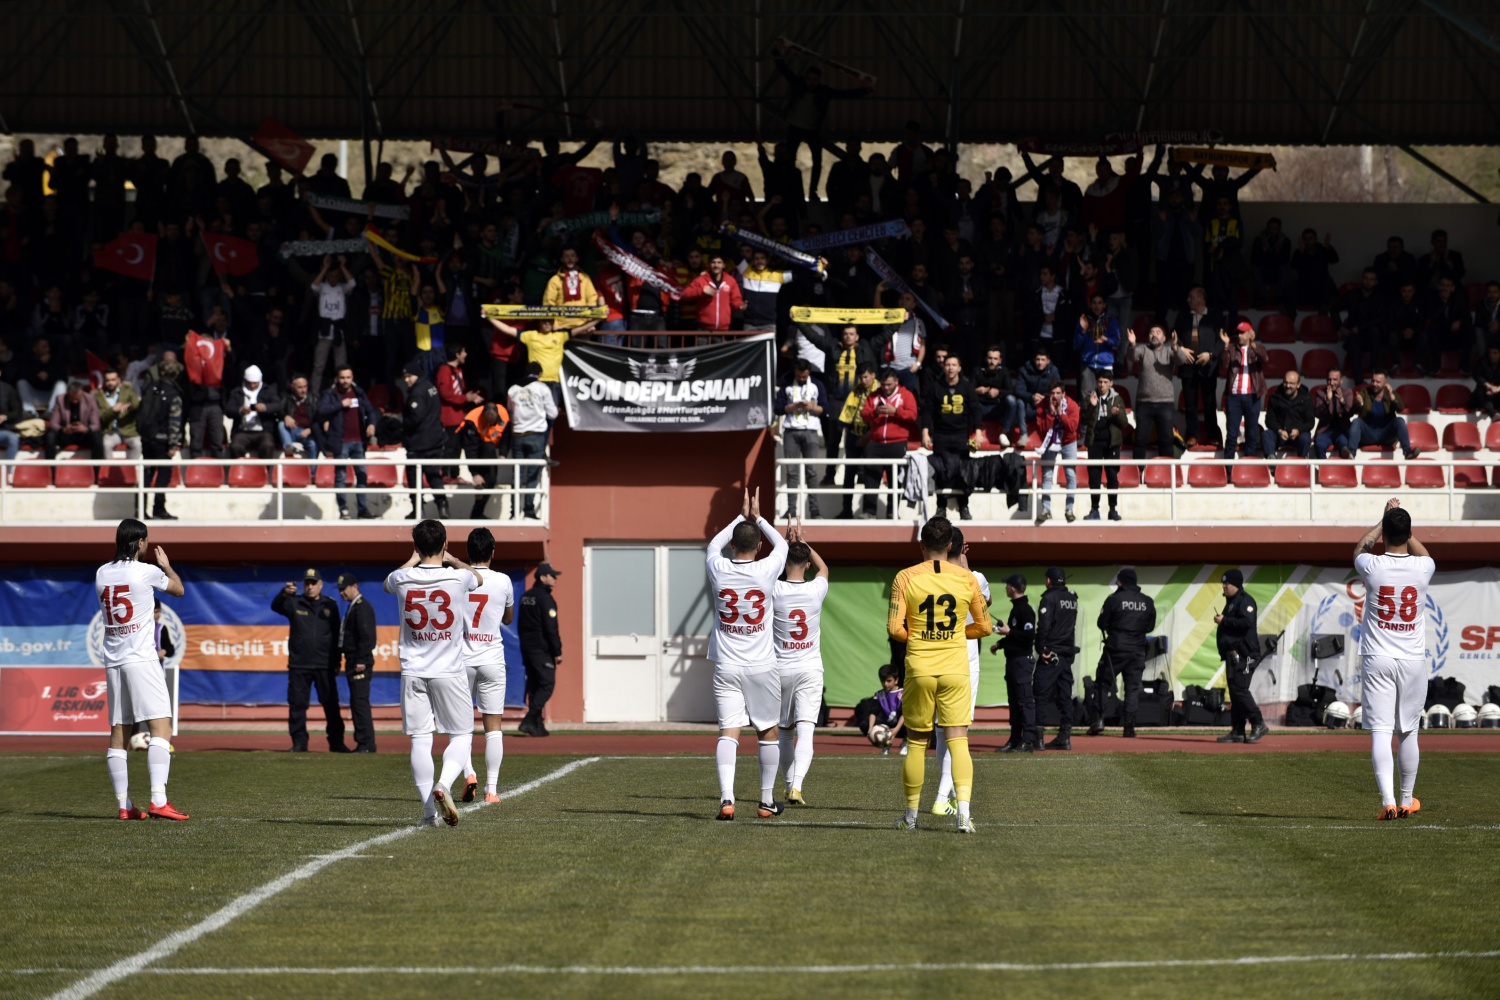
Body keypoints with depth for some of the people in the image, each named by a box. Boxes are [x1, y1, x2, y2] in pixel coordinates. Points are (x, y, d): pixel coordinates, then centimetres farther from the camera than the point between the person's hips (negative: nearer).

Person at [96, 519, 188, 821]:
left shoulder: (102, 573, 9)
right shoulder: (146, 572, -6)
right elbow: (179, 589, 12)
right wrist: (166, 565, 30)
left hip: (113, 661, 6)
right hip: (141, 659, -6)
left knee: (118, 733, 8)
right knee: (161, 726, -10)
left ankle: (123, 805, 7)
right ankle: (158, 800, -23)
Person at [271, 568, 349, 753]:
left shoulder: (330, 605, 8)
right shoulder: (294, 603, 5)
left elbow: (336, 634, 9)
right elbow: (276, 606, -14)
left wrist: (336, 661, 5)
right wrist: (284, 593, -35)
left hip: (324, 665, 0)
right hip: (299, 664, 0)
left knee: (331, 704, 2)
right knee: (297, 704, 0)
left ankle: (336, 742, 7)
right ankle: (299, 743, 6)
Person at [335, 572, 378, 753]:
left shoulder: (362, 607, -12)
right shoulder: (352, 607, 19)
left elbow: (366, 635, -20)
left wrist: (361, 661, -22)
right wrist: (350, 661, 18)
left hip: (360, 662, -11)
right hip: (353, 662, 11)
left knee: (360, 701, -11)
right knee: (356, 702, 12)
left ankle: (367, 744, -12)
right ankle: (362, 743, 15)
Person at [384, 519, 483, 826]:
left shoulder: (402, 579, -5)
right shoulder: (458, 577, -8)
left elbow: (387, 583, 24)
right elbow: (478, 579, 20)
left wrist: (414, 559, 36)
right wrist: (450, 559, 34)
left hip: (413, 673, 1)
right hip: (449, 672, -1)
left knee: (420, 740, 4)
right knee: (461, 735, 8)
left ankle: (429, 811, 1)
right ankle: (444, 784, -18)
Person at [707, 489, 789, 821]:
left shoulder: (718, 569, -5)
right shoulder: (766, 571, -8)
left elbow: (714, 544, 20)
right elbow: (781, 545, 15)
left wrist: (741, 517, 29)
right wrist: (757, 518, 25)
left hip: (726, 667, 1)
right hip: (762, 666, -1)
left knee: (728, 731, -5)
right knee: (768, 731, 14)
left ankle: (726, 797, -23)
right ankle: (767, 800, 21)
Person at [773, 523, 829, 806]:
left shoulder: (774, 590, -11)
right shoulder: (816, 590, -7)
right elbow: (823, 567, 17)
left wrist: (787, 543, 13)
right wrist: (802, 543, 22)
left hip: (781, 669, 1)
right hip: (810, 669, -1)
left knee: (785, 732, 17)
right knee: (805, 730, -9)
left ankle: (790, 784, 27)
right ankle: (797, 785, -25)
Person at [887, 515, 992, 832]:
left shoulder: (905, 577, -4)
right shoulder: (966, 578, 0)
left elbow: (894, 628, -9)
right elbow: (984, 627, 8)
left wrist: (915, 637, 11)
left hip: (919, 668, 0)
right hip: (955, 670, 0)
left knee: (916, 743, 11)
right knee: (958, 741, -3)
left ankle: (911, 815, 19)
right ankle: (963, 812, -19)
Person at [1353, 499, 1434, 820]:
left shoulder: (1372, 567, -10)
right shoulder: (1423, 568, -7)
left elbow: (1359, 547, 17)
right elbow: (1422, 552, 22)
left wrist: (1385, 519, 28)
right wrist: (1400, 520, 28)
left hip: (1377, 661, -2)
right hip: (1413, 661, 2)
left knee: (1380, 732, -6)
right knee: (1408, 733, 14)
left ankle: (1388, 801, -20)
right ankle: (1406, 801, 24)